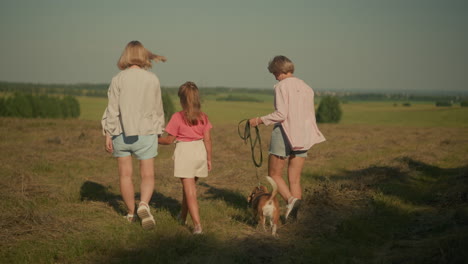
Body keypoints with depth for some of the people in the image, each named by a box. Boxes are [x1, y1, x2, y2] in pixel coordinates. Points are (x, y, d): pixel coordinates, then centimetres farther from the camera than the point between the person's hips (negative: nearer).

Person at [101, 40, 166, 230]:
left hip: (122, 132, 0)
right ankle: (144, 205, -20)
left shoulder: (118, 79, -6)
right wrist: (158, 132, 15)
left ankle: (131, 213, 21)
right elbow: (158, 109, 4)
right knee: (148, 175, 5)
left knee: (125, 174, 12)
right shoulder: (152, 79, -3)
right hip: (145, 132, 0)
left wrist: (108, 135, -2)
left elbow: (112, 109, -7)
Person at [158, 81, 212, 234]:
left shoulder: (177, 117, -12)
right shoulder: (203, 117, 1)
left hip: (185, 152, -5)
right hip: (200, 152, 5)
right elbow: (207, 139, 2)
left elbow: (169, 140, -6)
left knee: (189, 190, -3)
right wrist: (209, 159, 10)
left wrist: (156, 140, 12)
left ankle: (197, 225, -11)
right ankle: (183, 216, 39)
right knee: (189, 186, 23)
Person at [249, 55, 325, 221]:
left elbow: (281, 114, -18)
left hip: (284, 134, -6)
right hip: (302, 136, 6)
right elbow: (311, 116, 13)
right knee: (295, 180, 8)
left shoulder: (282, 86, -8)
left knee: (274, 174, 7)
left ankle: (291, 200, -17)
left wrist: (260, 120, -8)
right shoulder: (306, 88, 12)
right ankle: (293, 216, 3)